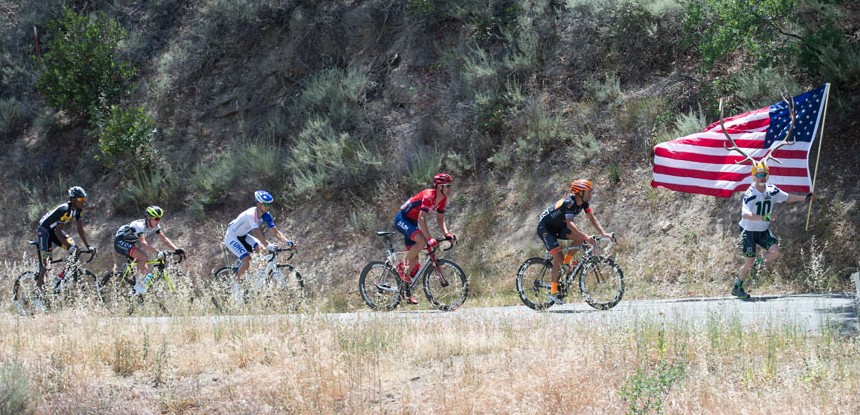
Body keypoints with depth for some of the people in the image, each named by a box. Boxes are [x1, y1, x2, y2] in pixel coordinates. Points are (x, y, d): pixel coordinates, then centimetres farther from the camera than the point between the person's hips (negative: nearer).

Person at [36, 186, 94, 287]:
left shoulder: (78, 210, -9)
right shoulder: (64, 209, -33)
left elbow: (80, 230, -2)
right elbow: (57, 231, -33)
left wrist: (88, 246, -10)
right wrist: (69, 246, -38)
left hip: (56, 230, 7)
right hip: (45, 229, -7)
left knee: (74, 248, -13)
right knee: (46, 259, -15)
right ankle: (39, 285, -8)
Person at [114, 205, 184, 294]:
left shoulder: (155, 226, -9)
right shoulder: (140, 225, -33)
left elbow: (164, 238, -9)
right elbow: (143, 243, -45)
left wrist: (176, 250, -22)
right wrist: (158, 253, -53)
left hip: (130, 243, 9)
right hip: (120, 241, -9)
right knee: (143, 257, -26)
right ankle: (137, 283, -15)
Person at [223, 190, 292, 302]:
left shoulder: (266, 216, -8)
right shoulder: (251, 214, -32)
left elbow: (276, 231, -11)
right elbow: (256, 232, -44)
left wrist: (287, 241, -28)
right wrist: (269, 245, -56)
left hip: (243, 236, 8)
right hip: (232, 237, -8)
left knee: (260, 249, -14)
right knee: (247, 259, -24)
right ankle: (236, 284, -8)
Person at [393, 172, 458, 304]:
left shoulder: (442, 199, -1)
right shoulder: (429, 196, -28)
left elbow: (440, 219, 6)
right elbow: (421, 219, -35)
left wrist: (446, 233, -12)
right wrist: (429, 239, -41)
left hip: (412, 222, 9)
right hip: (402, 220, -9)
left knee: (414, 257, 6)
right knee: (422, 241, -32)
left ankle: (408, 294, 13)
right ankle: (402, 266, -13)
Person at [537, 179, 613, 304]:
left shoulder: (583, 202, -6)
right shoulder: (569, 202, -31)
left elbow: (592, 217, -6)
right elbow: (570, 224, -41)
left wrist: (603, 233, -19)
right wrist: (586, 237, -49)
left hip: (558, 227, 8)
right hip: (545, 227, -8)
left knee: (579, 238, -13)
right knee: (558, 257, -18)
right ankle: (553, 292, -11)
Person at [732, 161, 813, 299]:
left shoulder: (772, 191, -6)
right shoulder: (750, 194, -24)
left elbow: (787, 197, 13)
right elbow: (745, 215, -39)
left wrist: (805, 198, 6)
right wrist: (764, 217, -49)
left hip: (764, 231, 5)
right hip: (749, 231, -5)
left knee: (776, 252, -18)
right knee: (749, 264, -4)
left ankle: (760, 262, 13)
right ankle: (737, 288, 18)